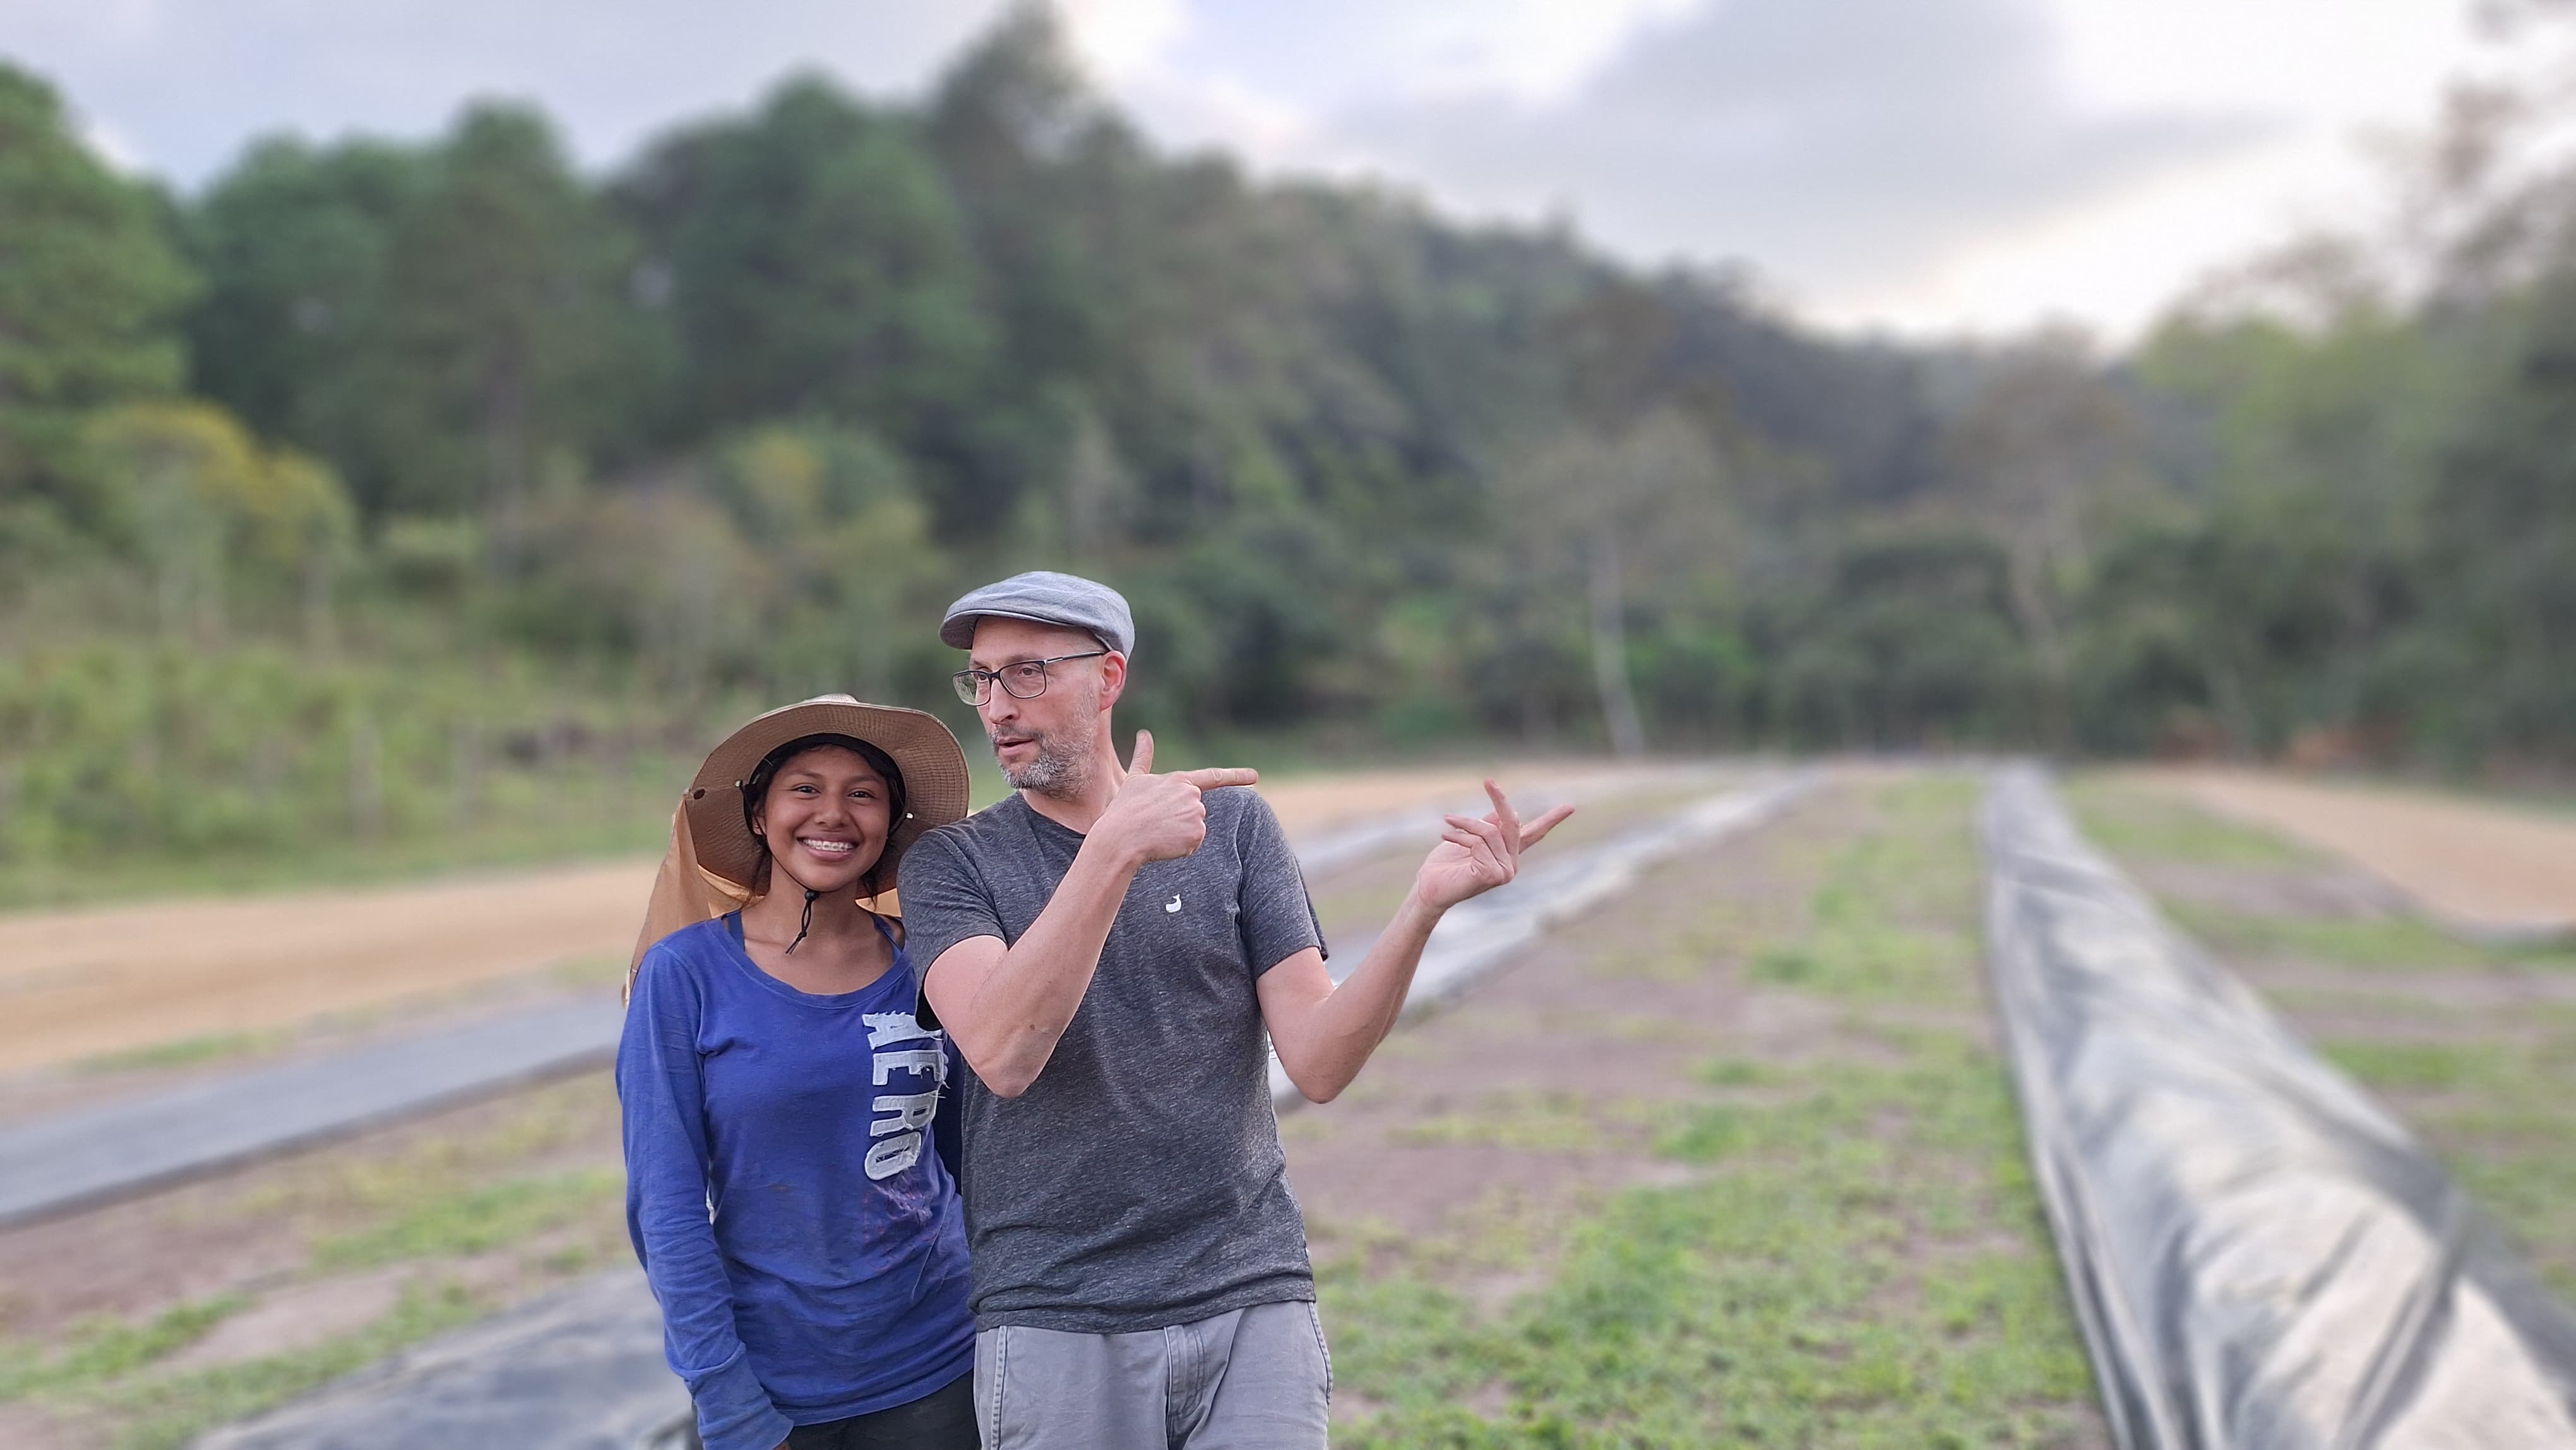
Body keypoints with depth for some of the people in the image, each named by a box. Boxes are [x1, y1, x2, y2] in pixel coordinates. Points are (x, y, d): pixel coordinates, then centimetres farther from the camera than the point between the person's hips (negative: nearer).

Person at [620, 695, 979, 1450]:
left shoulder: (924, 968, -3)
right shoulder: (686, 972, -10)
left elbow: (972, 1155, 7)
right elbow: (665, 1203, -10)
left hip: (933, 1370, 2)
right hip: (769, 1382, -2)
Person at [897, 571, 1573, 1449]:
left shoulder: (1235, 824, 3)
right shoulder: (951, 865, 0)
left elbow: (1317, 1065, -4)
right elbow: (1001, 1054, -19)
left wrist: (1424, 907, -18)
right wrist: (1116, 851, -27)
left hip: (1253, 1303, 1)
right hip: (1056, 1323, -1)